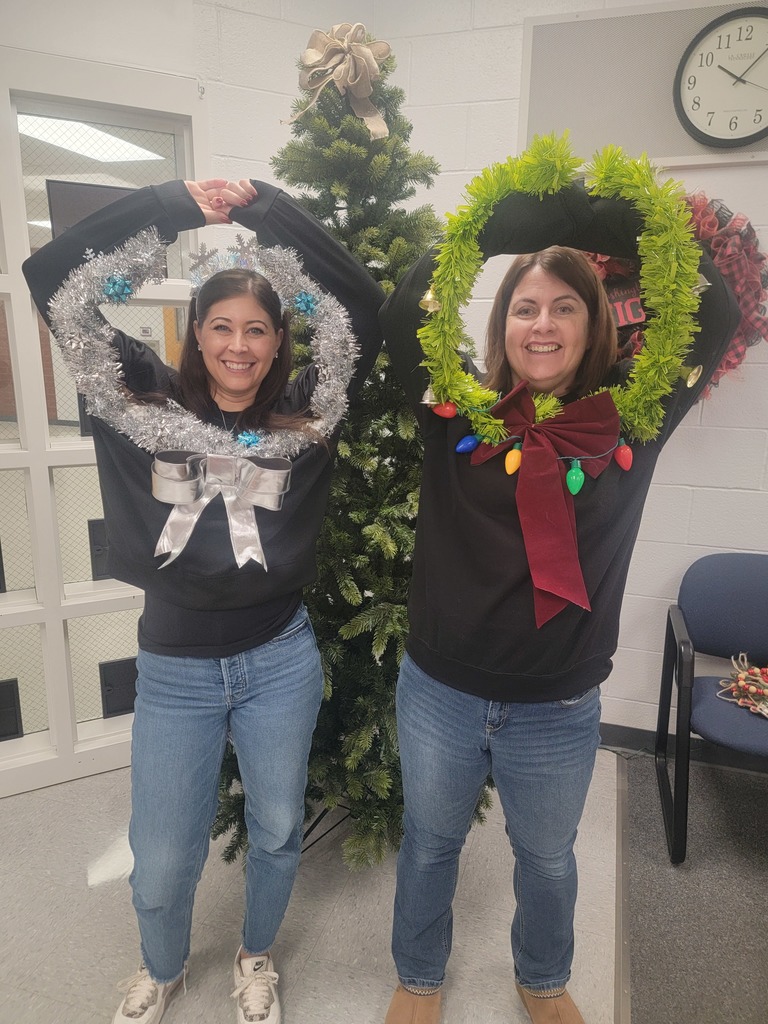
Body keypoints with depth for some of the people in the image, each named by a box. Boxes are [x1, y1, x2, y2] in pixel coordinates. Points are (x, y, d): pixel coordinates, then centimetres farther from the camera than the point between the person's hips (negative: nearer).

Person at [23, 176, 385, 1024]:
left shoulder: (303, 414, -4)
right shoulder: (146, 404, -3)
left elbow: (362, 306, -10)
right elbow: (51, 281, -5)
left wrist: (266, 206, -9)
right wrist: (173, 202, -8)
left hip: (280, 660, 1)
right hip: (174, 668, 0)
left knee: (277, 833, 19)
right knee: (160, 863, 12)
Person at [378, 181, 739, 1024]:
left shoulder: (626, 418, -6)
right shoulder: (460, 407, -9)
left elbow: (716, 316, -5)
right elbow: (401, 315, -15)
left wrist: (623, 226, -8)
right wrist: (495, 226, -11)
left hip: (559, 710, 1)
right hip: (440, 693, 0)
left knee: (548, 858, 26)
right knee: (429, 845, 23)